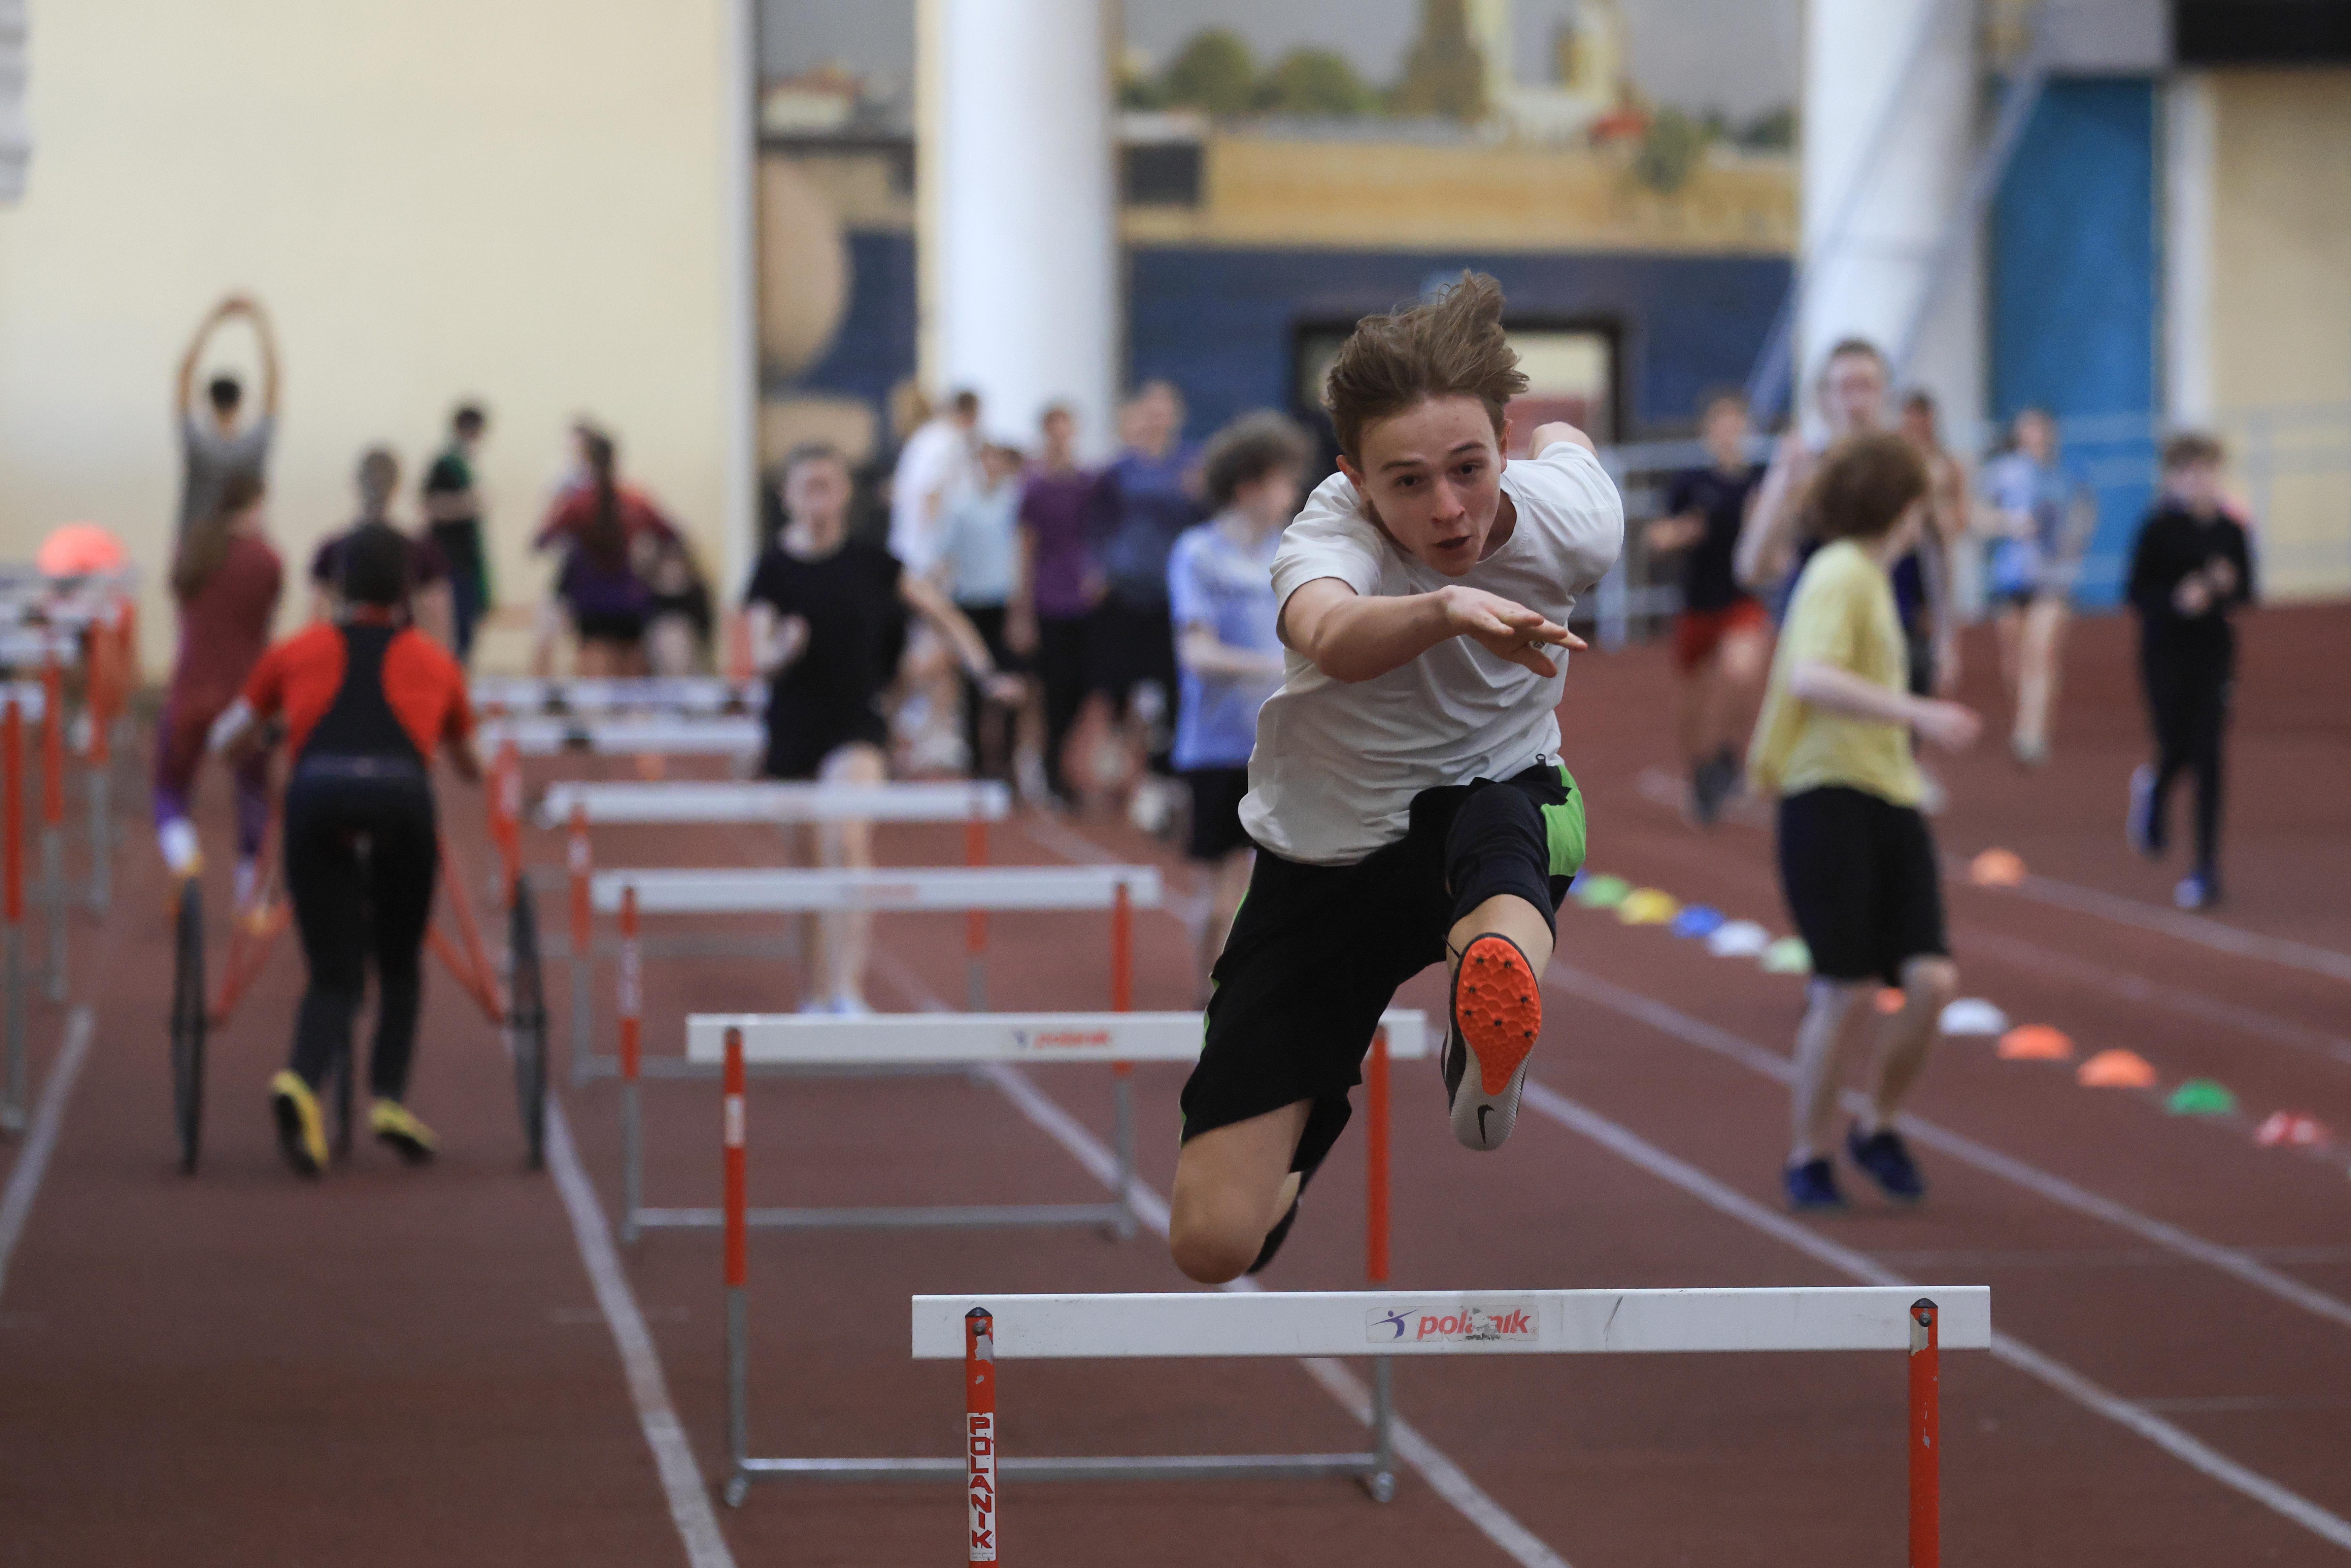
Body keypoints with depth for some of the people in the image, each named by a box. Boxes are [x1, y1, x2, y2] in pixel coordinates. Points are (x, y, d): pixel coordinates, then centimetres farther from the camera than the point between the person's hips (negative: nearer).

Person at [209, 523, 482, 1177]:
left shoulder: (297, 652, 27)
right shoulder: (434, 662, 28)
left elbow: (225, 742, 34)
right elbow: (470, 765, 43)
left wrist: (266, 736, 56)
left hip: (316, 795, 0)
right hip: (402, 797, 0)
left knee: (335, 975, 6)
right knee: (400, 963, 21)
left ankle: (302, 1081, -22)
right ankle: (390, 1097, 6)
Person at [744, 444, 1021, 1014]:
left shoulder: (873, 565, 0)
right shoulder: (776, 568, -2)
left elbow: (943, 614, 7)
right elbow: (761, 658, -9)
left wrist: (986, 672, -3)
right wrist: (784, 650, -32)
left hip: (857, 725, -1)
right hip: (794, 726, 1)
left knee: (849, 845, -22)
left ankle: (847, 989, -26)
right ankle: (822, 993, 26)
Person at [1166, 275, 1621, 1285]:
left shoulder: (1567, 522, -17)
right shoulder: (1331, 535, -28)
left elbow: (1568, 438, 10)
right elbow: (1331, 636, -54)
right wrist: (1446, 610, -73)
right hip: (1323, 859, -1)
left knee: (1501, 823, -41)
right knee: (1215, 1240, -6)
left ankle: (1488, 1050, -69)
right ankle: (1311, 1131, 29)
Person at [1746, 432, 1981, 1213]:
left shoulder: (1869, 578, 19)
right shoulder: (1841, 575, -10)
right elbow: (1811, 679, -26)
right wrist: (1919, 715, -30)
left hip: (1892, 803, 8)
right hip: (1830, 798, -8)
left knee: (1932, 979, -6)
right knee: (1848, 992, -7)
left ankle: (1879, 1129, 15)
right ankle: (1810, 1157, 10)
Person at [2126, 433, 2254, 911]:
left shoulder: (2229, 530, 3)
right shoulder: (2158, 529, -7)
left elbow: (2247, 592, 10)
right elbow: (2137, 592, -7)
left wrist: (2228, 586, -12)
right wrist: (2178, 599, -24)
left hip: (2214, 655, 2)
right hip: (2166, 653, -2)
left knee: (2209, 758, -4)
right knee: (2177, 751, 1)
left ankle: (2207, 869, 0)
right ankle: (2153, 789, 42)